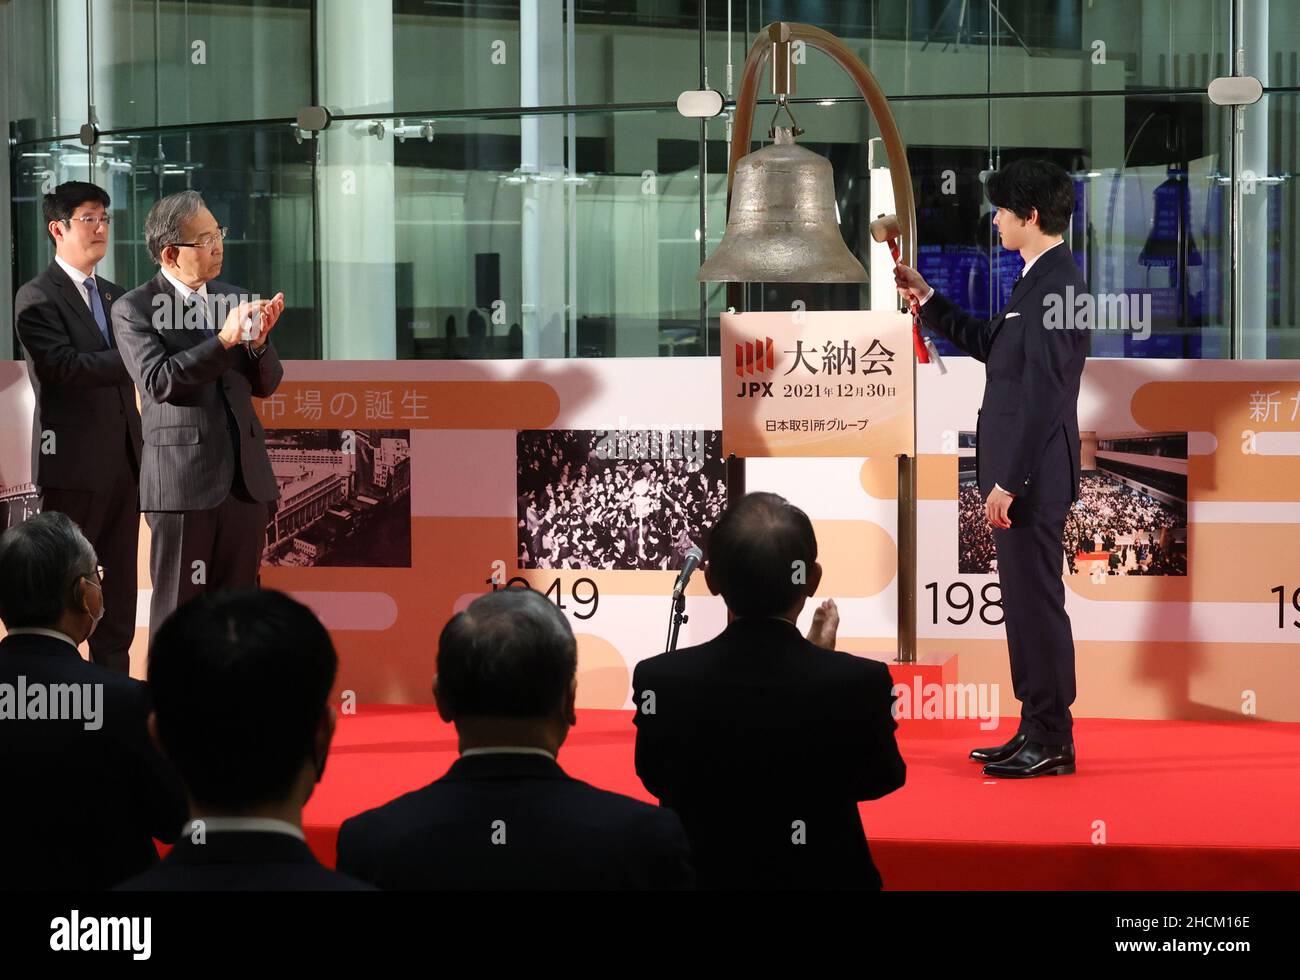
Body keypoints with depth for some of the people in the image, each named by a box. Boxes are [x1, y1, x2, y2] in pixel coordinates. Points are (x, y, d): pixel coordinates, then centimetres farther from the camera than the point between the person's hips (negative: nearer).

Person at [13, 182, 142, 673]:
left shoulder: (114, 296, 17)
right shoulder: (37, 299, -7)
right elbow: (64, 365, -20)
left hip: (124, 461, 7)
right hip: (74, 462, -7)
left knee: (119, 586, 10)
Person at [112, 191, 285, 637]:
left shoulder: (234, 299, 13)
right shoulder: (134, 309, -3)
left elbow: (266, 385, 13)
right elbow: (158, 382, -16)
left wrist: (259, 342, -8)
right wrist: (224, 340, -22)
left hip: (246, 478, 5)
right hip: (183, 481, -5)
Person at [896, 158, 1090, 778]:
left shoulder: (1055, 285, -18)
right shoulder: (1039, 280, 15)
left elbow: (1041, 395, -22)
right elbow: (990, 344, 28)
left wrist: (1008, 481, -21)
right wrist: (927, 300, 24)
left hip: (1032, 473, -10)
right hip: (1019, 473, 10)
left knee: (1037, 602, -5)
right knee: (1026, 603, 14)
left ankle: (1051, 744, 1)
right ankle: (1036, 732, 21)